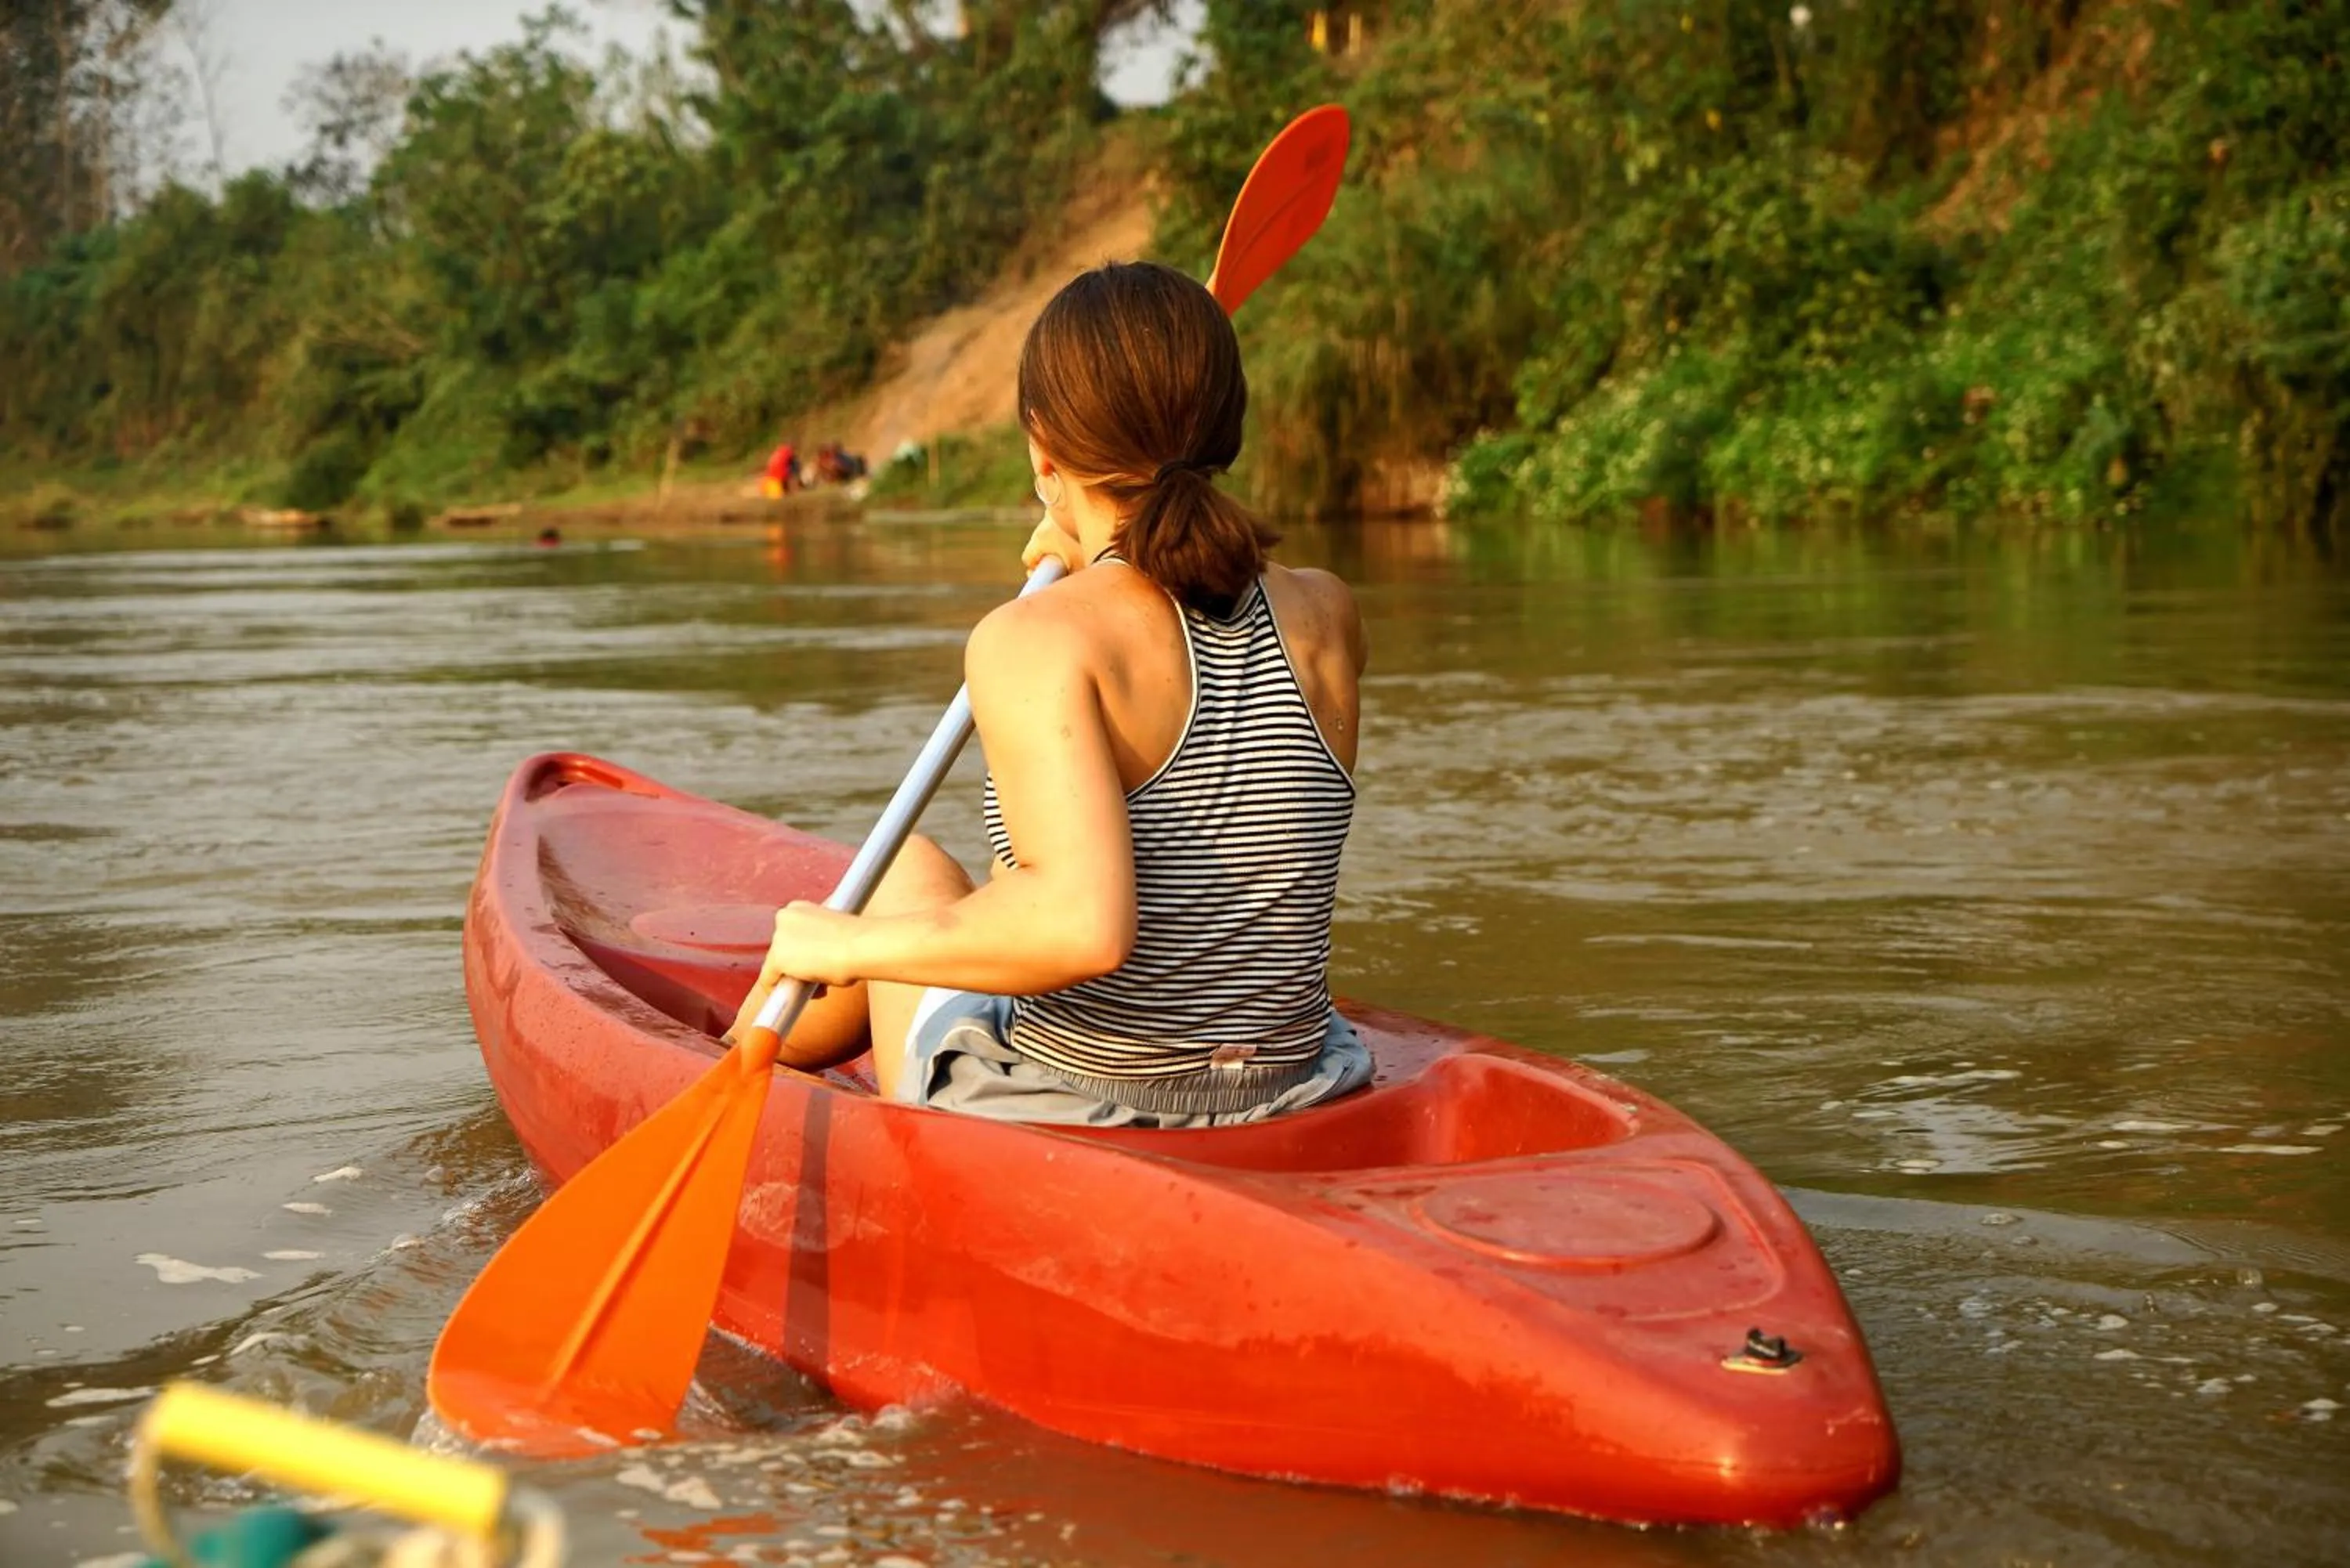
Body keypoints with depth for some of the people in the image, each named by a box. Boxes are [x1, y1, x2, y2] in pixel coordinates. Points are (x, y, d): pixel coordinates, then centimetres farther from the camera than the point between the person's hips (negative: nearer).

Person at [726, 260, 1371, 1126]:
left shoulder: (1037, 640, -19)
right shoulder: (1325, 619, 0)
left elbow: (1085, 923, -33)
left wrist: (849, 947, -18)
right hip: (1282, 1135, 5)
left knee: (910, 872, 27)